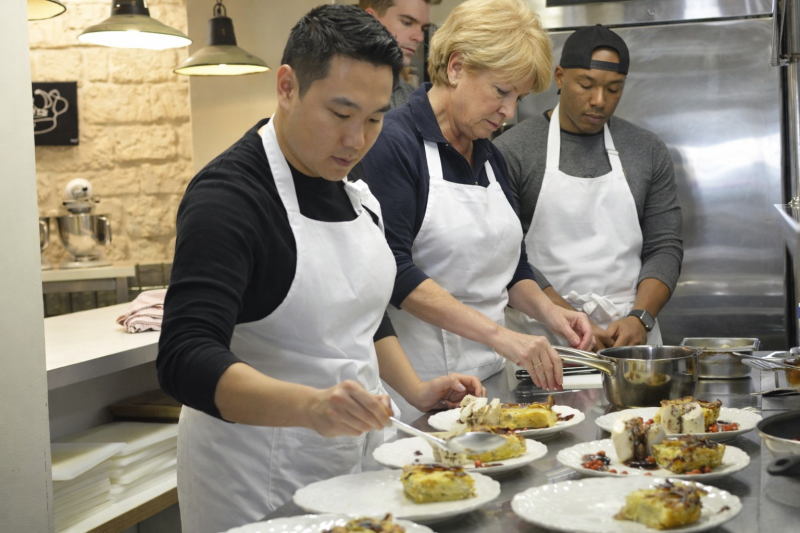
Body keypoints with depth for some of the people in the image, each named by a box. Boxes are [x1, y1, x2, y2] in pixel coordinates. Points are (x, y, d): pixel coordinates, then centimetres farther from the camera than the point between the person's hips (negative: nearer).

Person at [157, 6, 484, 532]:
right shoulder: (228, 196, -19)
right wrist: (310, 406, -44)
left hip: (356, 453, 7)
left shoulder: (354, 189, 5)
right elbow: (186, 361, -29)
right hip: (260, 482, -7)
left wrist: (415, 389, 4)